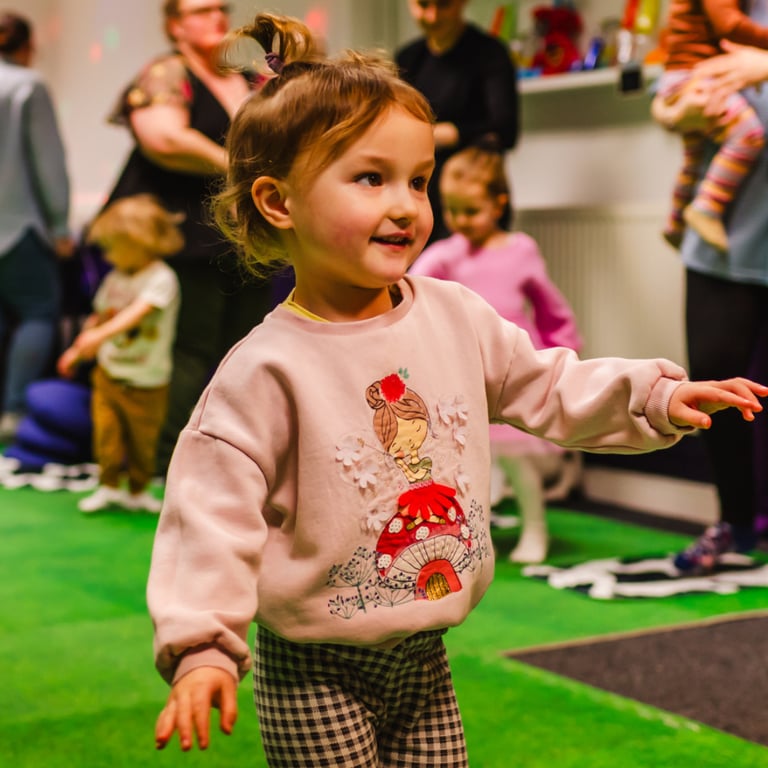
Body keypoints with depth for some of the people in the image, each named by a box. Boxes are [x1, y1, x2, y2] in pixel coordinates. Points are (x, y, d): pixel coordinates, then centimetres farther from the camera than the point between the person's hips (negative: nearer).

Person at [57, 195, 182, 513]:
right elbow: (99, 317, 17)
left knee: (143, 439, 9)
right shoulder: (115, 279, 5)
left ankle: (137, 490, 27)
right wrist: (77, 351, 21)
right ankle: (108, 485, 14)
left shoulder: (161, 279, -17)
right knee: (106, 431, -1)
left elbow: (138, 312, -32)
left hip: (146, 382, -4)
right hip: (108, 373, 5)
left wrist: (101, 334, -43)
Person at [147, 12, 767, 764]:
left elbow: (545, 387, 13)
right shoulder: (266, 371, -18)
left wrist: (654, 395, 3)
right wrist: (201, 650, -29)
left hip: (423, 653, 6)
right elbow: (214, 513, -20)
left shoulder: (454, 316, -1)